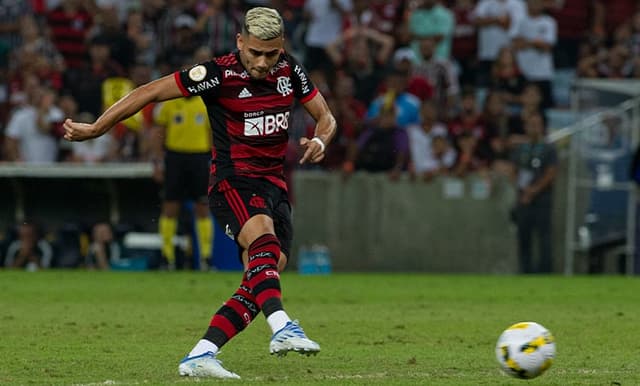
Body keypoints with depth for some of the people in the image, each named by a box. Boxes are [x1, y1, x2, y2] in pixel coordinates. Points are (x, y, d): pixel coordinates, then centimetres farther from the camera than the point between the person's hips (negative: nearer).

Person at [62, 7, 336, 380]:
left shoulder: (290, 70, 3)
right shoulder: (219, 74, -12)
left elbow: (326, 117, 15)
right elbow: (152, 92, -7)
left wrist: (320, 141, -10)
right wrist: (95, 128, -3)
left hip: (274, 185, 6)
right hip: (233, 180, -6)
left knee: (258, 284, -8)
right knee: (263, 238, -36)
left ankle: (199, 356, -8)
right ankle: (282, 327, -54)